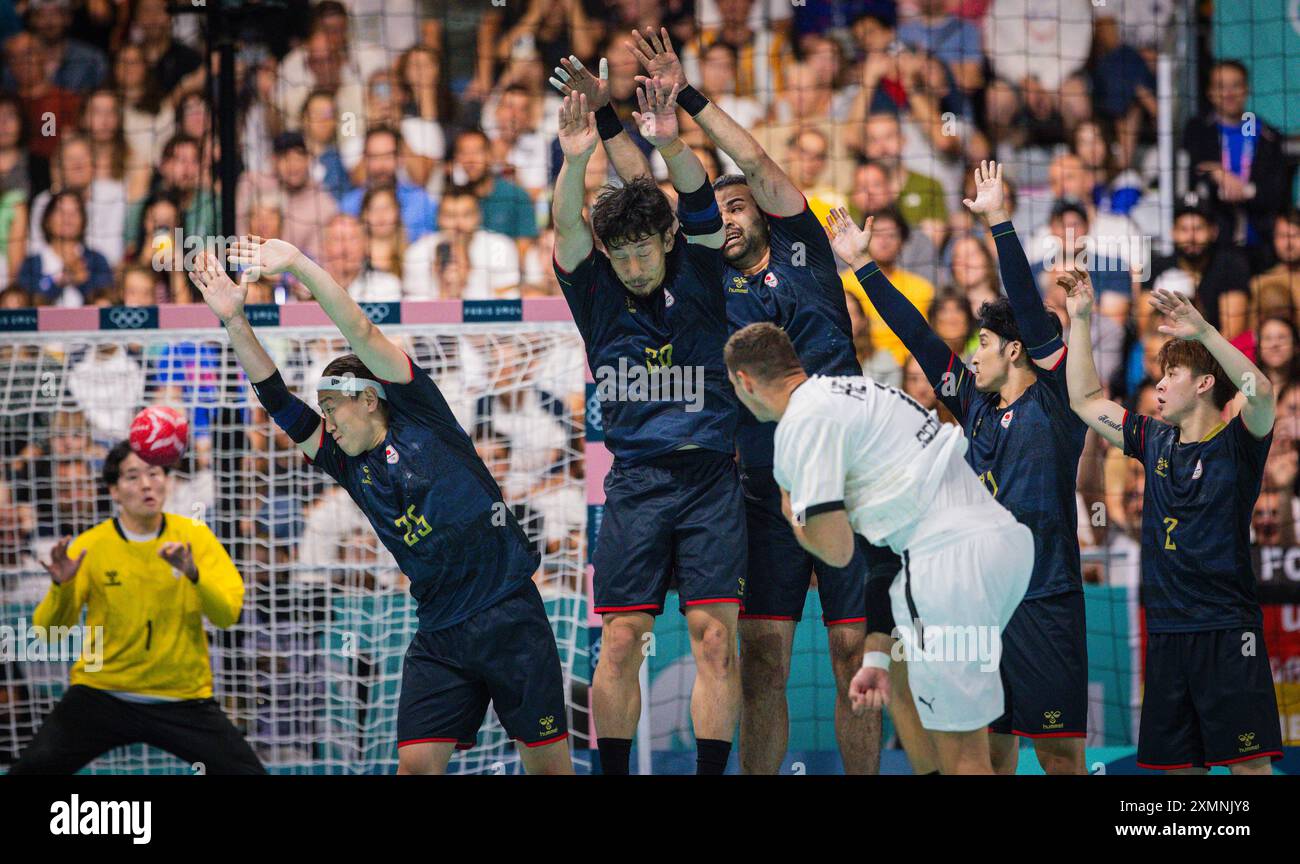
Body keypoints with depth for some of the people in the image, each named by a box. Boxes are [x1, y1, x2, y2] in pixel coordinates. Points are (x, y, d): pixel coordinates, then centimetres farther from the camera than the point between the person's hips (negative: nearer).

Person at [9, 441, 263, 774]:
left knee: (246, 771, -14)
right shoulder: (88, 547, -4)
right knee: (31, 769, -16)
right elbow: (47, 630, -6)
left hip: (184, 698, 0)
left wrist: (194, 574, -29)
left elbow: (228, 615, -10)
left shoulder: (195, 537, -1)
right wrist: (61, 586, -26)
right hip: (101, 694, 0)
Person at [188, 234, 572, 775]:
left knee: (547, 763, -4)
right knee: (416, 763, -9)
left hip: (508, 618, -5)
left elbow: (363, 335, -8)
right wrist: (234, 320, -1)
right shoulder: (350, 467, 13)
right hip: (439, 638, 5)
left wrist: (299, 265, -14)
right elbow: (279, 404, 7)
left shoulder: (422, 422, 0)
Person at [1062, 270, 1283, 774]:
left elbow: (1260, 392, -26)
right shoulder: (1155, 441, 13)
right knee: (1179, 764, 7)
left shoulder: (1237, 442, -5)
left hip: (1227, 631, -6)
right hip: (1167, 633, 6)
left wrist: (1203, 331, -34)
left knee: (1248, 762, -10)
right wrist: (1080, 320, 17)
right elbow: (1084, 399, 22)